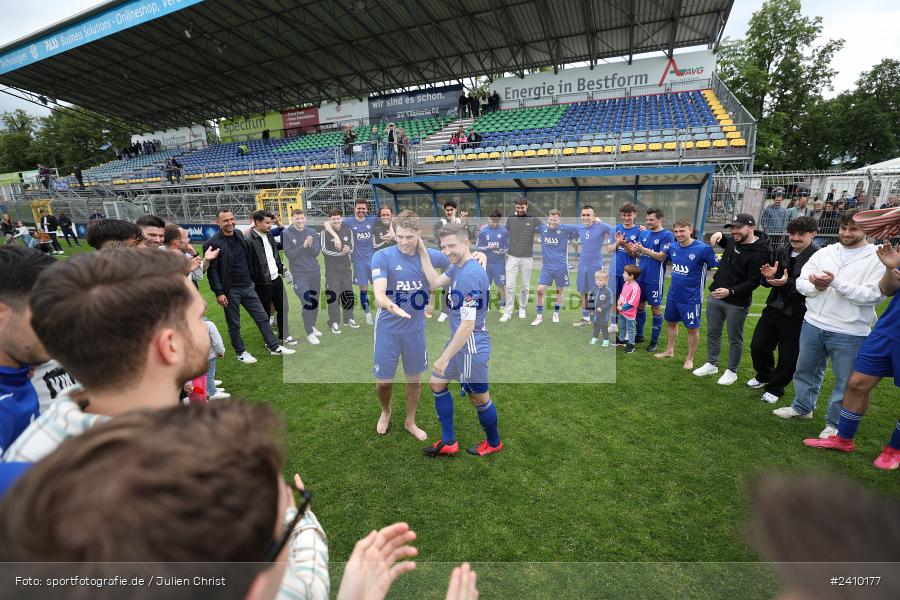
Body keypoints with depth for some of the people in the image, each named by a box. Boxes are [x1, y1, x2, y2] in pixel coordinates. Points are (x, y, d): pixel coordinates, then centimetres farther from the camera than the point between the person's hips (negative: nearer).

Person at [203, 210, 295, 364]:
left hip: (248, 286, 6)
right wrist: (219, 293, -17)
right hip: (230, 291, -6)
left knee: (262, 317, 9)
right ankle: (241, 353, 24)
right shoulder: (213, 243, -14)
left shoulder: (239, 235, 7)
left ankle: (275, 347, 18)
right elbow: (212, 271, -14)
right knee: (234, 324, 8)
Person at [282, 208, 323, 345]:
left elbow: (316, 253, 1)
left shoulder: (312, 232, 5)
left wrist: (311, 245, -19)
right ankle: (310, 333, 0)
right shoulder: (286, 234, -5)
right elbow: (289, 254, -10)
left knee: (315, 301, 11)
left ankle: (312, 326, 29)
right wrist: (303, 246, -22)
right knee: (307, 302, -9)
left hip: (315, 272, 4)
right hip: (299, 274, -4)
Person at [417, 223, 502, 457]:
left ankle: (494, 443, 38)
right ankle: (448, 443, 32)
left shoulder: (471, 275, -27)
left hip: (471, 348, -10)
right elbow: (435, 282, 17)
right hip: (458, 342, 10)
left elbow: (468, 325, -28)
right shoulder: (458, 266, 3)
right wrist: (423, 251, 9)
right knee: (436, 384, 19)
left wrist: (445, 357, -22)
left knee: (479, 398, 10)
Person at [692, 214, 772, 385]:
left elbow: (753, 282, -20)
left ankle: (731, 371, 22)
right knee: (712, 333, 16)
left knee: (734, 339, 7)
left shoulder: (760, 253, -18)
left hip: (737, 302, -7)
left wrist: (730, 291, -30)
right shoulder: (734, 241, 4)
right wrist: (719, 235, 9)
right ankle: (711, 364, 32)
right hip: (715, 296, 7)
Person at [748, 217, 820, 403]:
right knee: (757, 346, 14)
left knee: (788, 356, 8)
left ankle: (775, 388, 29)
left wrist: (788, 283, -32)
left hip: (796, 316, -5)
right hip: (774, 308, 6)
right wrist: (769, 276, -12)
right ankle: (764, 376, 40)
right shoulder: (782, 252, 1)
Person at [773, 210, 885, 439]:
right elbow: (801, 282, 3)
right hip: (813, 324, 4)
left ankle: (835, 423, 26)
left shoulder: (878, 258, -6)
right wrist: (815, 287, -18)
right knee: (806, 369, 19)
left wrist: (836, 282, -23)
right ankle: (802, 407, 38)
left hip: (849, 333, -4)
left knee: (845, 380, 9)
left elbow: (874, 295, -16)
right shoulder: (824, 253, 6)